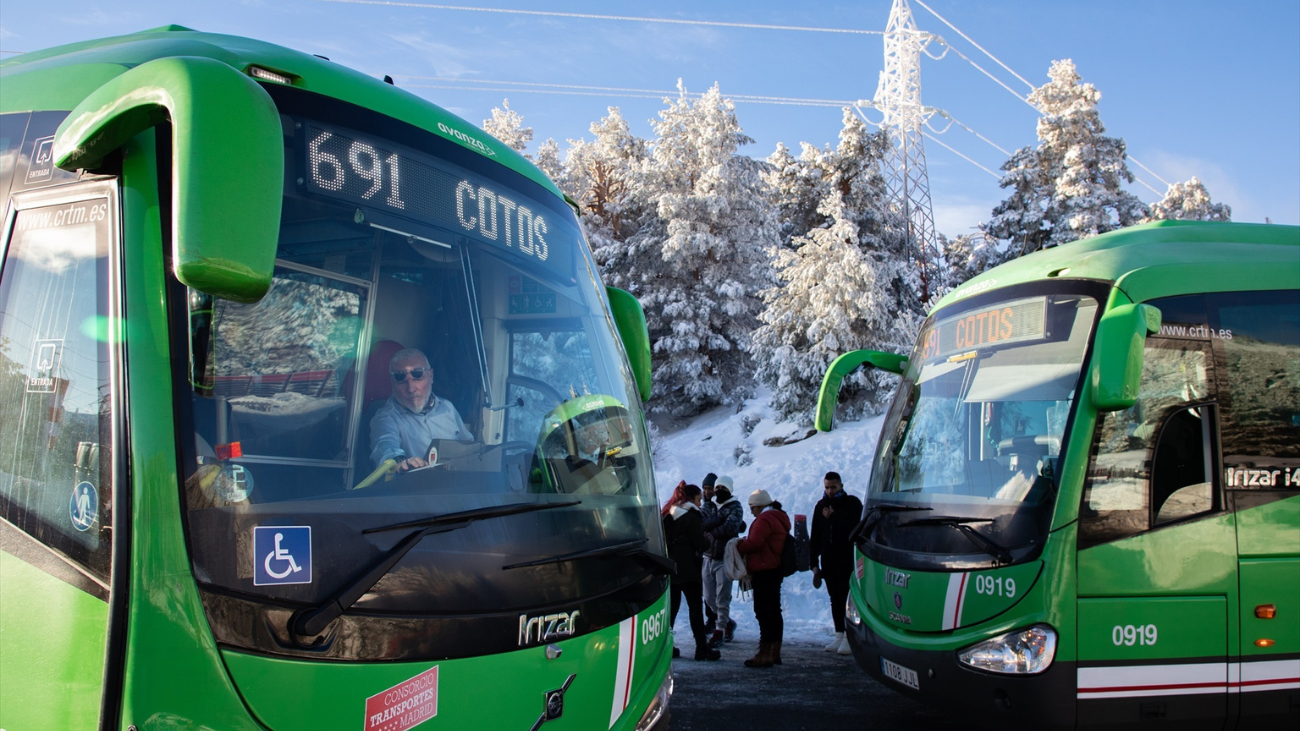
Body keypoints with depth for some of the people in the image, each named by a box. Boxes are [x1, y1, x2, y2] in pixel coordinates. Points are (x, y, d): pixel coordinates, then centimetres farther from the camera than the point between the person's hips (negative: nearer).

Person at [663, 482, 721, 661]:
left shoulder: (668, 515, 13)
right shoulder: (690, 516, -10)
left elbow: (666, 539, 15)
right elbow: (699, 543, -13)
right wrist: (708, 541, 8)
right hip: (686, 567, -7)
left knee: (672, 605, 12)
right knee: (695, 605, -3)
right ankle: (702, 648, -4)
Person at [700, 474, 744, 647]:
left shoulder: (735, 507, -1)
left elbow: (730, 528, -18)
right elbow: (703, 523, -7)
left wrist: (712, 531, -10)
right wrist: (721, 520, -19)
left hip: (725, 558, -5)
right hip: (708, 557, 5)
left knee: (722, 598, -4)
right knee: (709, 598, 9)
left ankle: (720, 630, 6)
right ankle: (728, 622, 29)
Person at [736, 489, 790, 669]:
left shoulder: (764, 519, -15)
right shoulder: (780, 518, 19)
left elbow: (753, 543, -21)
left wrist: (738, 548, -4)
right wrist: (744, 543, 14)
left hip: (764, 571, -11)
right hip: (775, 569, 11)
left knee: (763, 612, -10)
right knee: (774, 610, 14)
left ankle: (765, 654, -10)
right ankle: (775, 652, 20)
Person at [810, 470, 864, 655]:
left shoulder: (852, 504, -1)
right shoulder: (821, 506, 12)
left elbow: (851, 529, -16)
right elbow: (814, 537, 12)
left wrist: (832, 517, -13)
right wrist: (814, 562, 8)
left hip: (847, 561, -5)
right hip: (828, 562, 5)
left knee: (846, 599, -7)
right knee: (835, 600, 8)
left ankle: (849, 637, -2)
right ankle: (839, 636, 12)